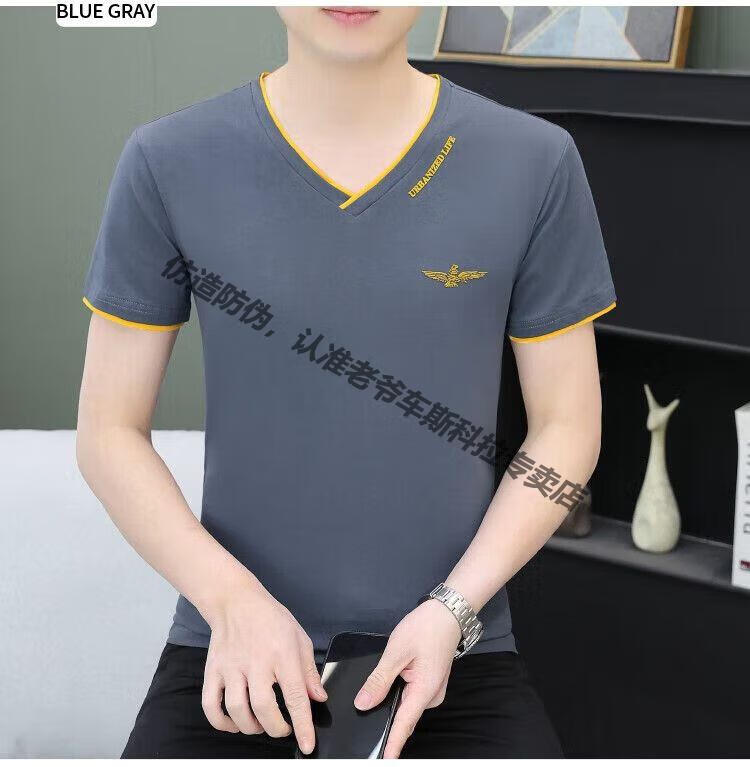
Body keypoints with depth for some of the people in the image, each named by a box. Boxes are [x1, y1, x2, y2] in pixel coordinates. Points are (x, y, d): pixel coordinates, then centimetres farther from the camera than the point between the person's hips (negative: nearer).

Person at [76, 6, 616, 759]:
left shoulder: (534, 164, -4)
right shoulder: (169, 165, -4)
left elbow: (565, 427, 2)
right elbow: (110, 432, 1)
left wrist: (454, 609, -9)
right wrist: (233, 599, -12)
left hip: (456, 653, 1)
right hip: (233, 648, 0)